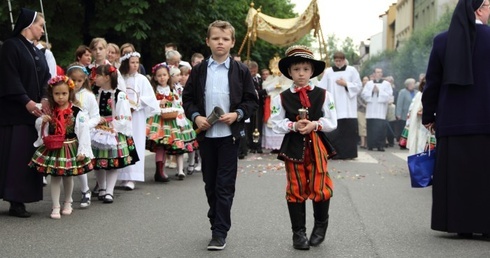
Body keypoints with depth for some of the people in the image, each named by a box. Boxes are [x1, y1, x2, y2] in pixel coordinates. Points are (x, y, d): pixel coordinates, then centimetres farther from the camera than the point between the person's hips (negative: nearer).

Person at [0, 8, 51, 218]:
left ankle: (18, 200, 7)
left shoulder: (37, 52, 19)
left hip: (35, 112, 8)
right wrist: (26, 101, -20)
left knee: (29, 155, 4)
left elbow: (45, 79, 14)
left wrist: (46, 99, -5)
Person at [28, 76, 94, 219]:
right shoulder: (49, 111, 0)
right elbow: (39, 127, 11)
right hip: (53, 148, 2)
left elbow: (84, 132, -11)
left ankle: (68, 203, 32)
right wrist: (42, 121, -12)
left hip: (70, 148, -2)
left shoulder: (78, 112, -11)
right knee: (55, 177, 3)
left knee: (68, 177, 13)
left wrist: (82, 151, -14)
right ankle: (55, 207, 7)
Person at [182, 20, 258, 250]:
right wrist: (195, 116, -9)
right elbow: (187, 98, 8)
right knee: (210, 183, 12)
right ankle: (217, 222, 27)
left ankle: (220, 232, 1)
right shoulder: (199, 70, 5)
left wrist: (237, 114, -15)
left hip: (229, 134, -3)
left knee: (225, 185, -3)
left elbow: (251, 101, 1)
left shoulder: (241, 71, -1)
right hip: (205, 134, 3)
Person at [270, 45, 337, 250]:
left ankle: (320, 226, 24)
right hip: (293, 147, 0)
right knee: (296, 191, 5)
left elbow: (331, 122, -1)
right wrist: (294, 125, -18)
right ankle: (299, 232, 14)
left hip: (316, 146, 0)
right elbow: (276, 123, -3)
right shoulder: (282, 98, 1)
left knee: (319, 189, 0)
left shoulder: (323, 95, 2)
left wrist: (314, 124, -17)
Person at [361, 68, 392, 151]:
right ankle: (370, 145, 5)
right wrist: (372, 91, -9)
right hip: (370, 110, 2)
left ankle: (380, 145, -5)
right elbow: (363, 94, 5)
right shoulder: (369, 83, 15)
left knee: (380, 128, -9)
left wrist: (379, 91, -9)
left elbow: (389, 95, -2)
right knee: (371, 128, -2)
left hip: (381, 111, -2)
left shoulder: (386, 84, 9)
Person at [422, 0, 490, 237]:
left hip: (451, 120, 3)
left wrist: (429, 116, 12)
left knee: (455, 171, 7)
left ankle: (460, 224, 9)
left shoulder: (442, 40, 3)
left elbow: (432, 82, 6)